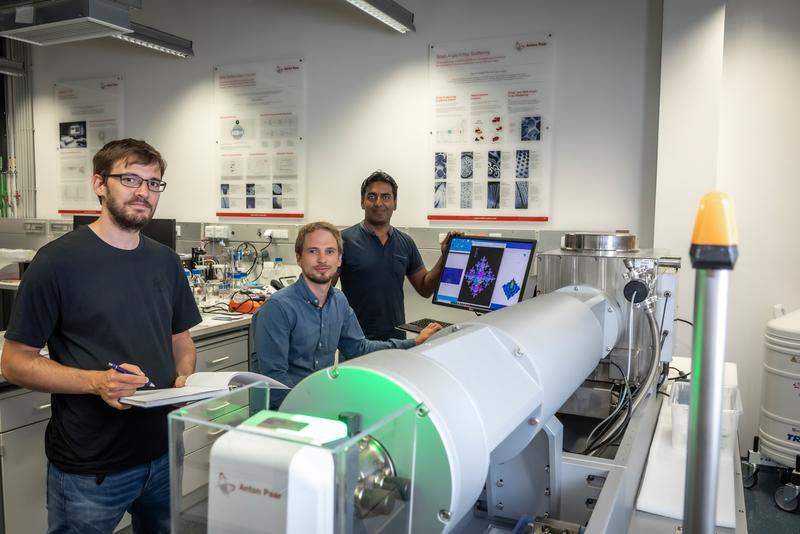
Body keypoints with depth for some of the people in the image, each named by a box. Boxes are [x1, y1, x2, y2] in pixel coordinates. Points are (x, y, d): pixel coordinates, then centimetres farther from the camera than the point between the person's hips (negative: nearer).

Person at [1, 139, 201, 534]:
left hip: (165, 454, 5)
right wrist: (96, 381, -24)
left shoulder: (166, 261, 5)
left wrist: (184, 377, -7)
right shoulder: (57, 261, -11)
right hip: (89, 468, -5)